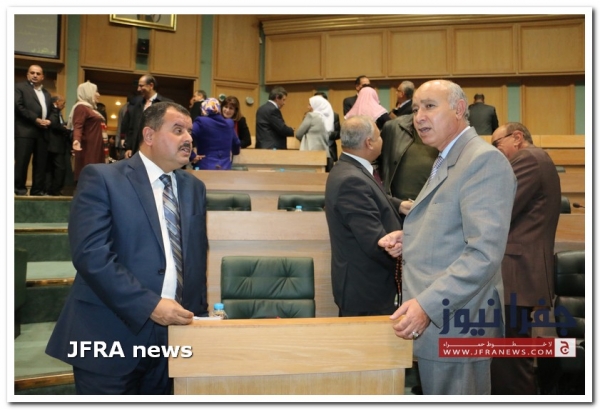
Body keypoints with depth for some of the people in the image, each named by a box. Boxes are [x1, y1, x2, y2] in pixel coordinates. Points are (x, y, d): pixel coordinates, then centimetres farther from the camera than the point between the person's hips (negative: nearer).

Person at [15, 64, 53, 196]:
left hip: (43, 132, 5)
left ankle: (38, 190, 6)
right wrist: (36, 119, -13)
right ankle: (19, 189, 2)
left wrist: (49, 121, -1)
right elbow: (18, 106, -7)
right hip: (24, 131, -5)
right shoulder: (20, 87, 6)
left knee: (41, 163, 2)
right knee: (21, 162, -7)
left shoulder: (47, 93, 25)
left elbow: (50, 111, 22)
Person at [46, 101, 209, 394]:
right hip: (111, 335, -5)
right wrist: (149, 305, -19)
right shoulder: (101, 178, -5)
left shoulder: (194, 187, 12)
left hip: (171, 334, 5)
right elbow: (91, 255, -15)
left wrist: (196, 312, 3)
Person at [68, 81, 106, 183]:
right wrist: (77, 140, -37)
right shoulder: (81, 107, -9)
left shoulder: (91, 108, 20)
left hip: (95, 147, 9)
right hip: (87, 148, -9)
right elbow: (78, 126, -21)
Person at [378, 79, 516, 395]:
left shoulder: (484, 160, -15)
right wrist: (407, 238, 5)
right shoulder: (445, 162, 16)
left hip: (453, 324, -9)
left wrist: (427, 304, -29)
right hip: (429, 318, 9)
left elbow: (485, 253, -24)